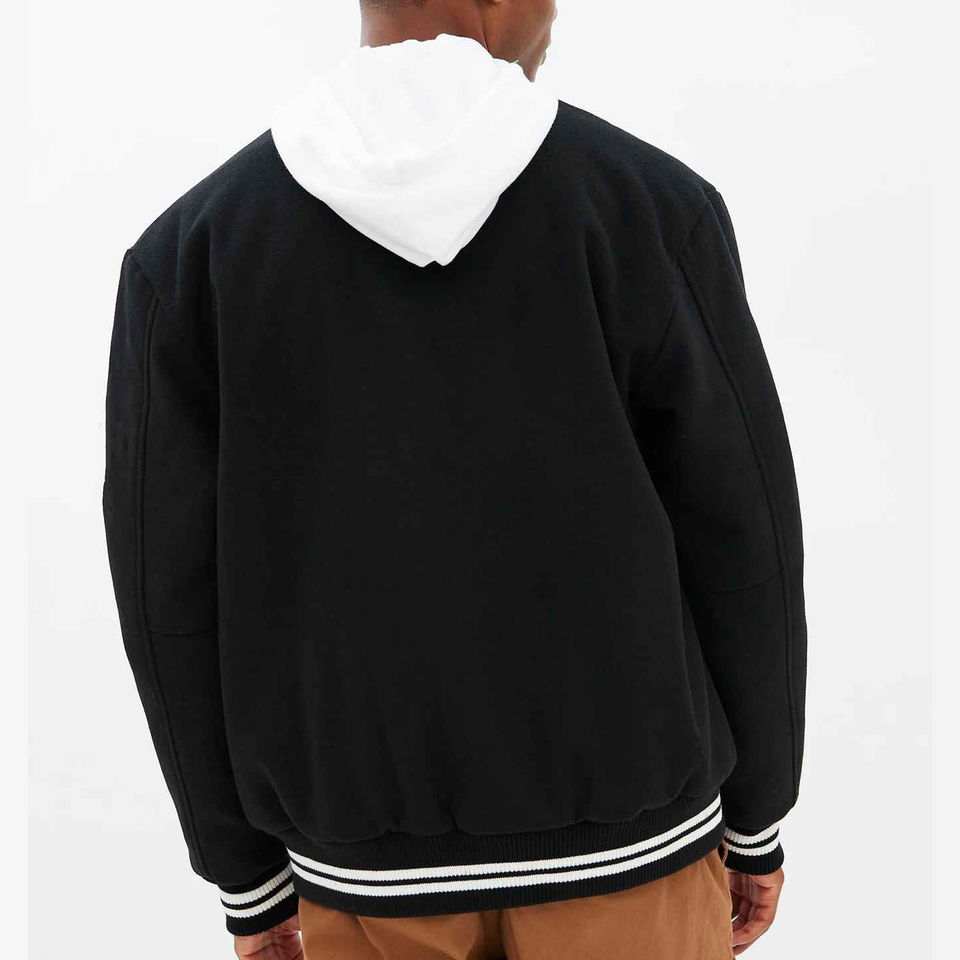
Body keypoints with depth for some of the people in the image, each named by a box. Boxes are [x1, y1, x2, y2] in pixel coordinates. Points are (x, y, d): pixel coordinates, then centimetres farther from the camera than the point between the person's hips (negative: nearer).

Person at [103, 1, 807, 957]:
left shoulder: (191, 246, -9)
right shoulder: (650, 205, -13)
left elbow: (176, 592, -6)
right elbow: (740, 545, -9)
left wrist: (246, 877, 7)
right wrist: (755, 816, 7)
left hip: (376, 859, 2)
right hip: (619, 831, -1)